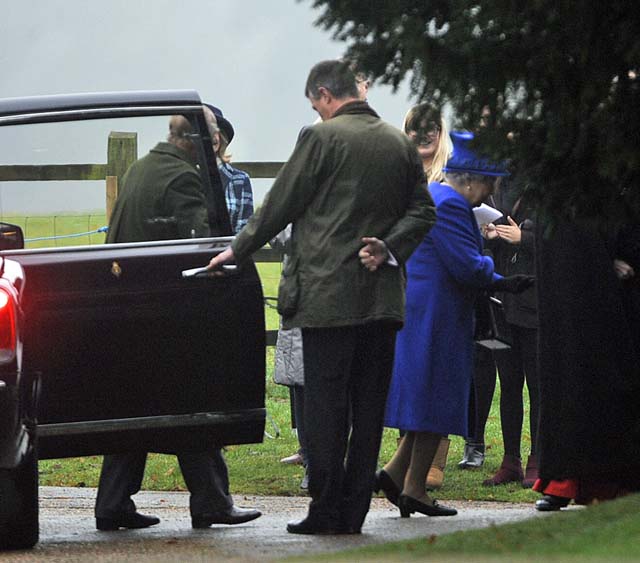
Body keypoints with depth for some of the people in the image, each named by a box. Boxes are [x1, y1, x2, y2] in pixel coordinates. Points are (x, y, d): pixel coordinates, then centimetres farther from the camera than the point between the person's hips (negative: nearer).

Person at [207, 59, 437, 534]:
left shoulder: (322, 138, -7)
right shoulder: (400, 144, 11)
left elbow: (280, 205, -3)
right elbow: (422, 213, 9)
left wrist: (237, 251, 7)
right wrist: (389, 249, 0)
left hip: (328, 294, -6)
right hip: (383, 295, 6)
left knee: (325, 406, -2)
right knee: (368, 406, 7)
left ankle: (327, 510, -4)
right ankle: (353, 510, 7)